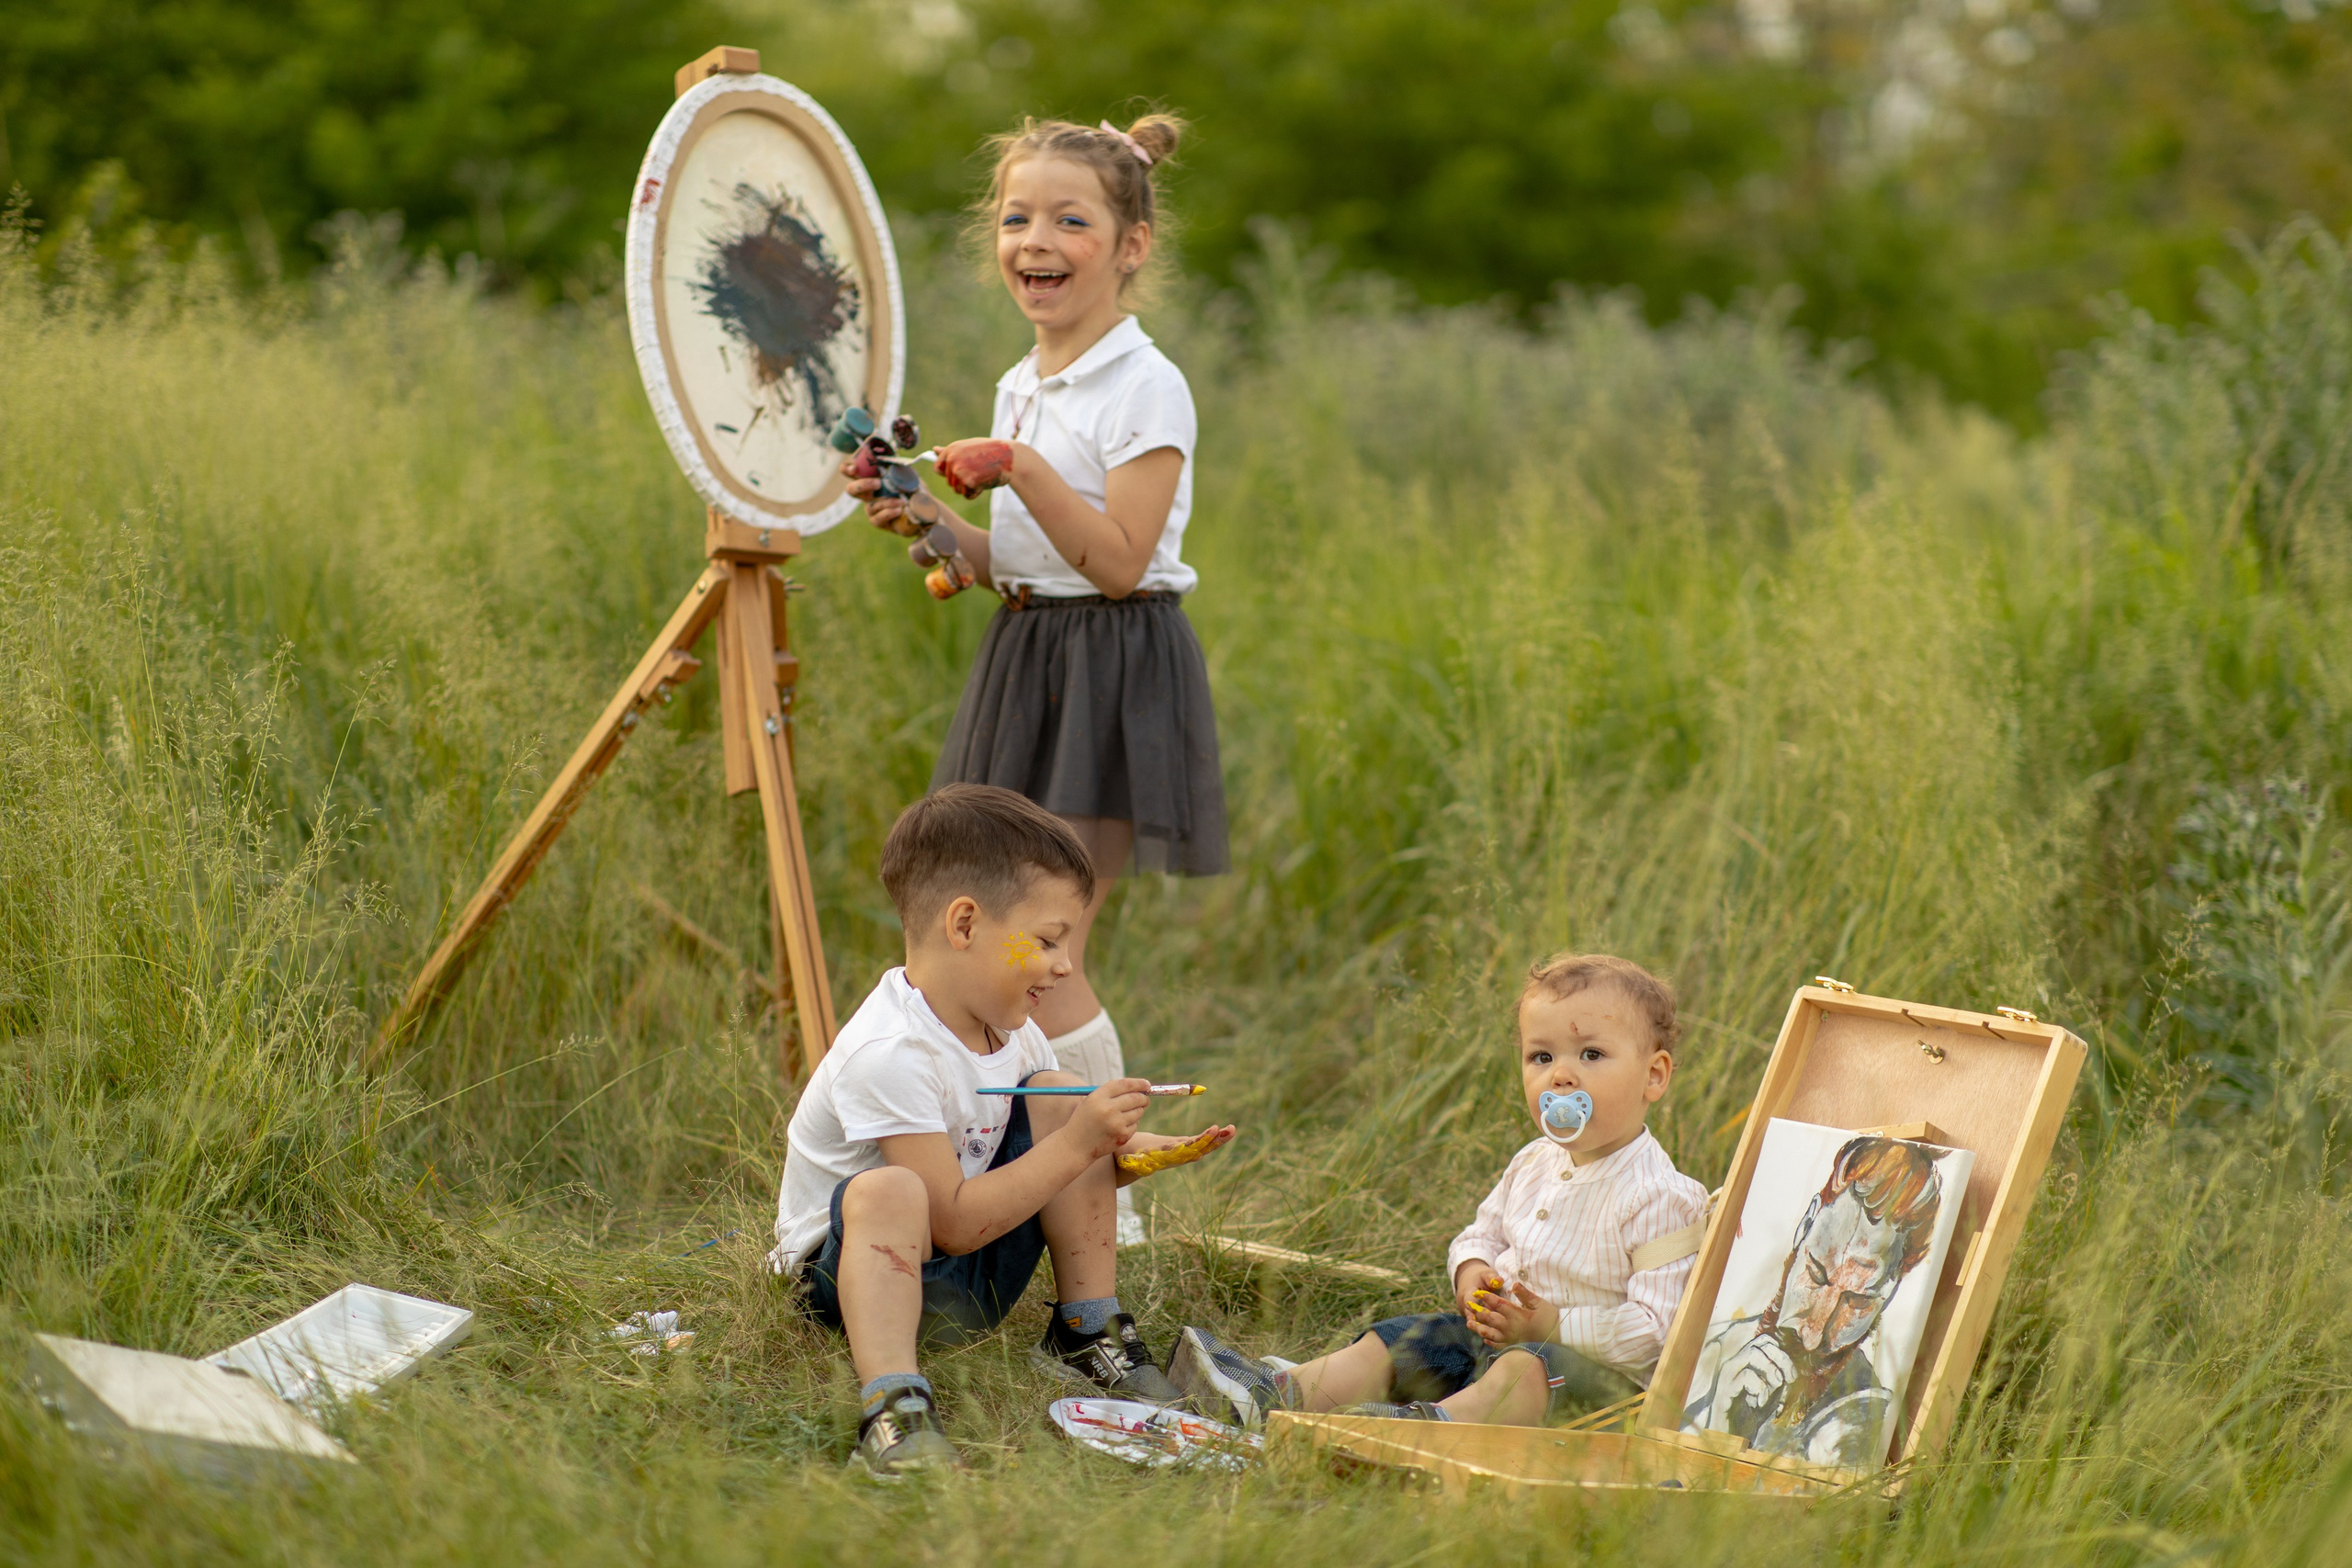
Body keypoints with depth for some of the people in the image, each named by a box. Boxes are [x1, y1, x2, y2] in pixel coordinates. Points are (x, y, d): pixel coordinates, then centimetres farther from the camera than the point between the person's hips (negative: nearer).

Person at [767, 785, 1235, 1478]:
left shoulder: (1008, 1033, 0)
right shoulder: (887, 1056, -29)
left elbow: (1068, 1168, 13)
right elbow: (955, 1223, -30)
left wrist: (1152, 1152, -7)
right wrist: (1075, 1147, -28)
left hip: (972, 1279, 9)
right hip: (857, 1267, -8)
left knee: (1054, 1100, -3)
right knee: (889, 1191, -39)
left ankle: (1089, 1335, -1)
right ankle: (892, 1413, -50)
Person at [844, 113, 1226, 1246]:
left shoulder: (1145, 388, -11)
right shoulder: (1021, 386, 14)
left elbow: (1118, 560, -18)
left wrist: (1022, 470, -23)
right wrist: (933, 520, 3)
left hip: (1114, 675, -8)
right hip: (1025, 665, 8)